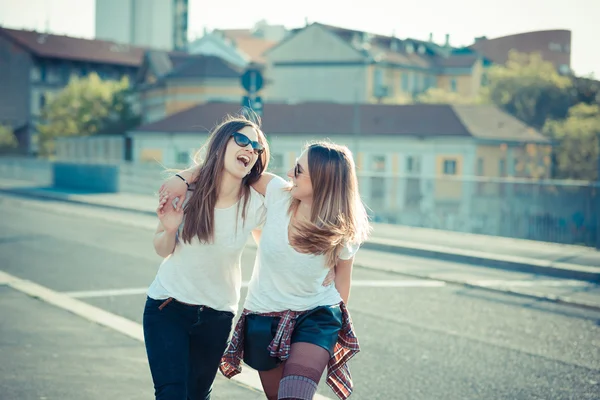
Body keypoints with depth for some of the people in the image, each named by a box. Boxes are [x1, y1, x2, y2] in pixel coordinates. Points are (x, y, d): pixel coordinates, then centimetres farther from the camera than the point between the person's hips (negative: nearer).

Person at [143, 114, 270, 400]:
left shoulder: (255, 206, -14)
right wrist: (169, 229, -24)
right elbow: (162, 250, -3)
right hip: (167, 308, -1)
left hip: (217, 317, 1)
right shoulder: (183, 190, -14)